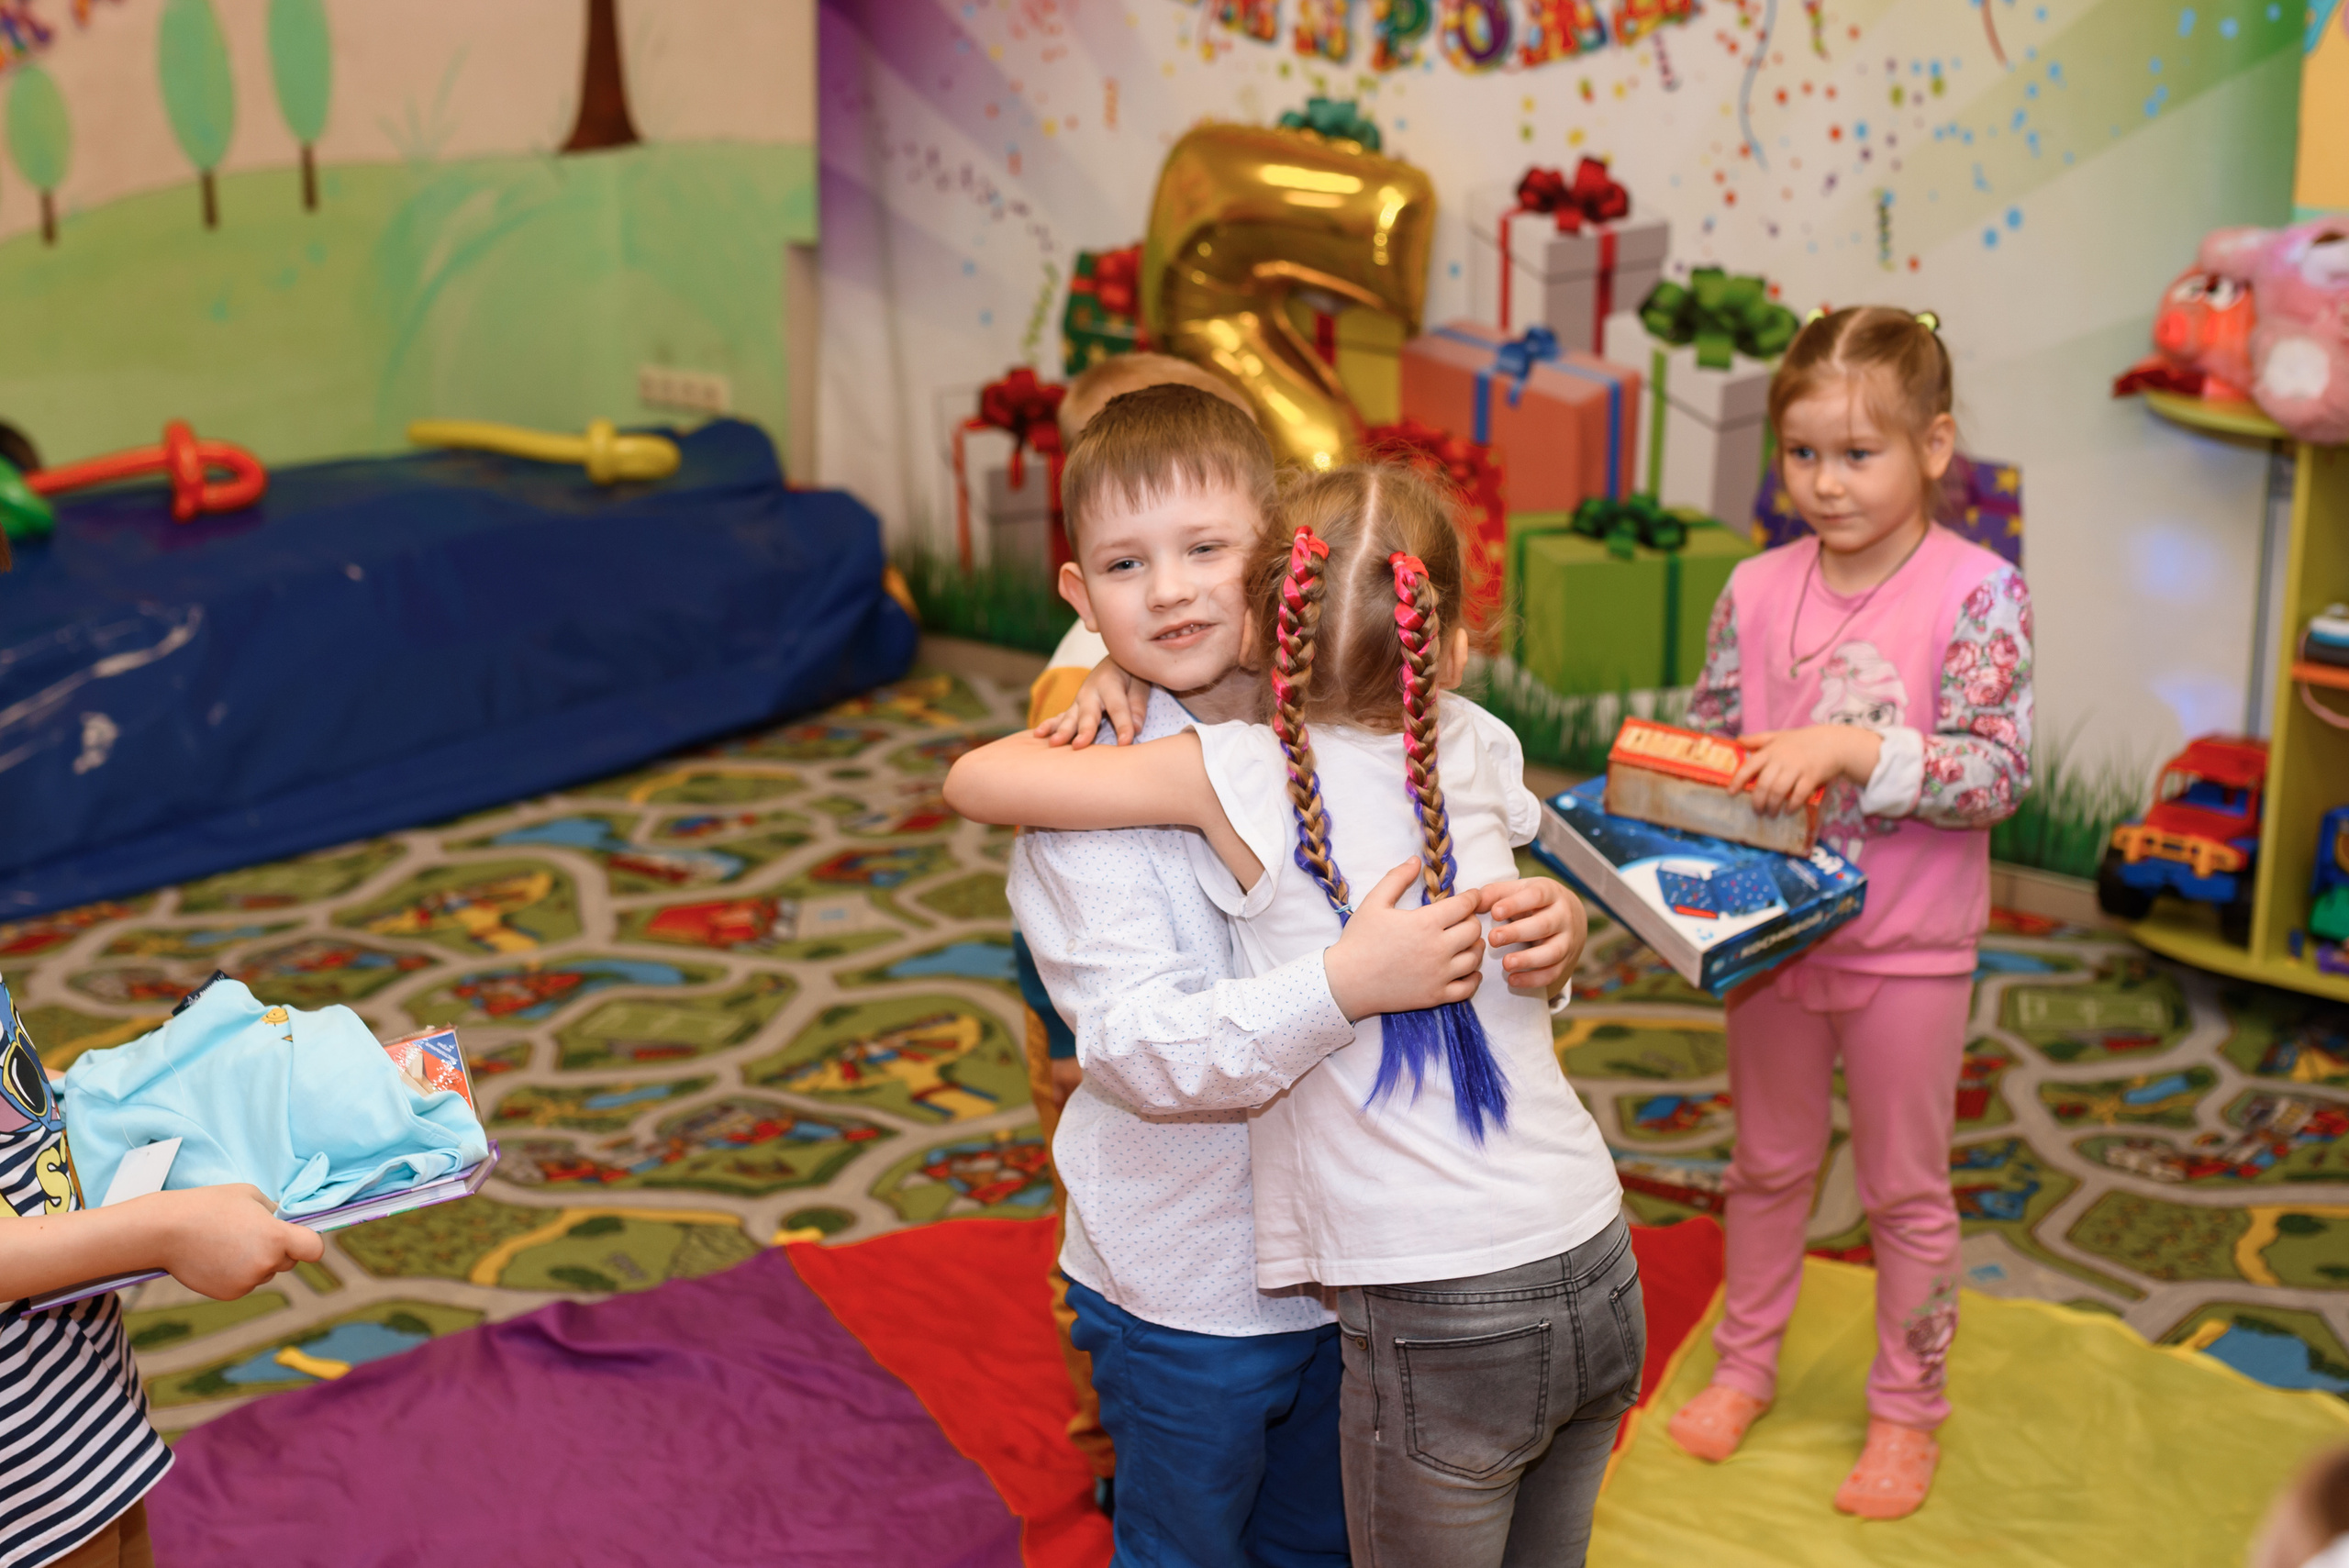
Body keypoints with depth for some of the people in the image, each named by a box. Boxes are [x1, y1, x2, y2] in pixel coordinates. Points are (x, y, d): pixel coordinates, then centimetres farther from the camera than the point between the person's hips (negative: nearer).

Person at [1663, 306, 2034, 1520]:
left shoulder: (1977, 591, -15)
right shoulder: (1757, 589, -4)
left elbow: (1997, 773, -21)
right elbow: (1706, 740, 5)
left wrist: (1847, 746, -31)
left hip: (1907, 952, -3)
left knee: (1905, 1189, 12)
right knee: (1768, 1164, 20)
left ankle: (1907, 1409, 29)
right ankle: (1745, 1364, 38)